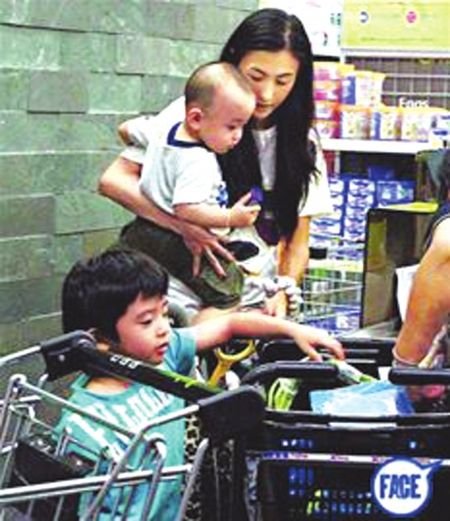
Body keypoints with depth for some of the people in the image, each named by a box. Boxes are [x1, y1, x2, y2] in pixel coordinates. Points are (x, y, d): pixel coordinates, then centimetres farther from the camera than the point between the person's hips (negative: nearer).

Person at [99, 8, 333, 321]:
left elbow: (297, 240, 9)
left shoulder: (302, 144, 6)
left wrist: (282, 293, -11)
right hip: (184, 299, -3)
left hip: (255, 303, 3)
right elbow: (113, 180, -10)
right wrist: (185, 228, -23)